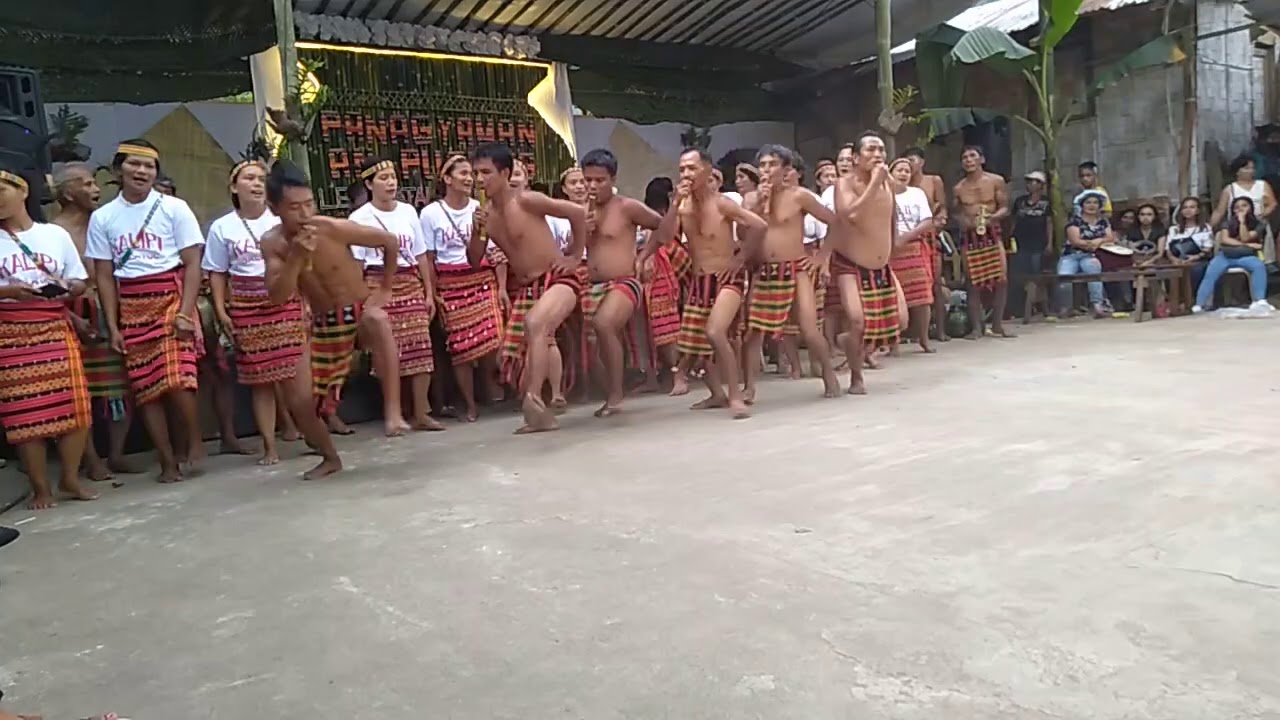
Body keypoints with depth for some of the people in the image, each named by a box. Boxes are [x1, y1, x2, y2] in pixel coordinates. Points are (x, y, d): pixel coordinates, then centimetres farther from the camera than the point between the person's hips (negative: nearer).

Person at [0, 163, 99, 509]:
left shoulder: (55, 233, 10)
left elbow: (80, 283, 12)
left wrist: (66, 288, -8)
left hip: (56, 328, 1)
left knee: (73, 405, -4)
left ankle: (70, 479, 12)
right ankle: (40, 487, 8)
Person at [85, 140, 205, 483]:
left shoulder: (174, 208, -1)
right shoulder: (102, 217, 7)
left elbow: (192, 264, -4)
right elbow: (104, 275, 7)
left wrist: (185, 312, -13)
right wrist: (112, 325, 1)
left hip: (171, 300, -3)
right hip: (131, 308, 3)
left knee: (177, 378, -18)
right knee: (144, 387, 3)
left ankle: (195, 442, 6)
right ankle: (168, 461, 12)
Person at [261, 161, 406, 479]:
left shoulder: (334, 228, -21)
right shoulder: (272, 243, -9)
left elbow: (391, 242, -9)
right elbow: (278, 297, -19)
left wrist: (385, 288, -4)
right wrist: (296, 257, -31)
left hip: (361, 312, -4)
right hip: (324, 326, 4)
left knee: (377, 319, -42)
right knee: (299, 399, -4)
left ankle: (393, 410, -37)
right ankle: (330, 458, 24)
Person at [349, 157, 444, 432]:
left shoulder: (408, 211, 10)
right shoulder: (359, 218, -1)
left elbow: (421, 255, 12)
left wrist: (429, 292, 9)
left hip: (411, 284, 3)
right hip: (379, 286, -3)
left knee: (421, 348, -1)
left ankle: (422, 413, 7)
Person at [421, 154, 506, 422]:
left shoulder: (481, 209, 5)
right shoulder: (430, 213, 0)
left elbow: (496, 252, 4)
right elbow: (428, 258, 2)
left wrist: (502, 287, -2)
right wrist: (432, 293, -2)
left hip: (483, 279, 1)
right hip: (451, 284, -1)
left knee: (491, 338, -13)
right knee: (460, 345, 0)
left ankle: (491, 381, 17)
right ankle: (471, 405, 12)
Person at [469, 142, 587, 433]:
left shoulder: (525, 200, -15)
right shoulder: (485, 213, 5)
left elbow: (578, 212, -14)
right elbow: (474, 261, 8)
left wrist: (575, 256, -7)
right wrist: (477, 232, -9)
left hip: (558, 279, -8)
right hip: (525, 289, 8)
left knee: (535, 323, -37)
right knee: (517, 356, 8)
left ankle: (533, 398, -38)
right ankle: (538, 413, 25)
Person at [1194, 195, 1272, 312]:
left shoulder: (1258, 225, 10)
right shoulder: (1228, 223, 16)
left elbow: (1244, 238, -6)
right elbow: (1224, 239, -1)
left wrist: (1242, 221, -9)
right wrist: (1247, 245, -7)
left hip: (1245, 256, -1)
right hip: (1225, 255, 1)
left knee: (1259, 266, -34)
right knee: (1210, 274, -28)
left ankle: (1260, 301, -40)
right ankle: (1200, 305, -35)